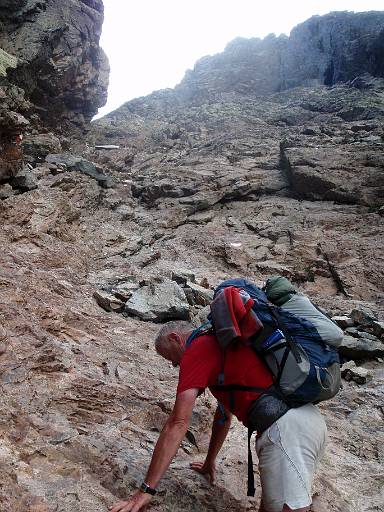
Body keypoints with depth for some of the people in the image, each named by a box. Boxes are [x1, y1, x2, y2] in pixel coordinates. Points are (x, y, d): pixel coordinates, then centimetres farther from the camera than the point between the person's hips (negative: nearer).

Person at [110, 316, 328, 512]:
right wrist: (210, 462, 46)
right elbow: (224, 413, 36)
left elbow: (178, 423, -7)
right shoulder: (219, 345, 27)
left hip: (285, 426, -10)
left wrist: (145, 491, -4)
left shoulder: (197, 349, -1)